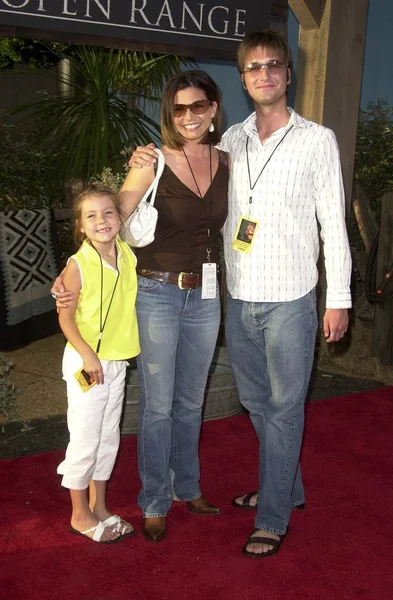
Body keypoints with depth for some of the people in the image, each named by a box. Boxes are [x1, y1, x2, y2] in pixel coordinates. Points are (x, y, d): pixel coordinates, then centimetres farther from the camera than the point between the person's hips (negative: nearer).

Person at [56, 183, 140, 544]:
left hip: (117, 361, 6)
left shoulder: (128, 255, -1)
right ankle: (80, 515, 22)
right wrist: (87, 355, -20)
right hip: (86, 362, -6)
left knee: (109, 438, 16)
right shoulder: (78, 266, -17)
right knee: (85, 440, 4)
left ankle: (98, 507, 33)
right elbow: (66, 318, -13)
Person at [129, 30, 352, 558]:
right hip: (239, 300, 5)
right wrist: (148, 162, 0)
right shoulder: (230, 141, 7)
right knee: (256, 402, 17)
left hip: (290, 301, -5)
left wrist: (339, 298, -5)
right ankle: (287, 487, 38)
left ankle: (273, 519, 17)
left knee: (284, 409, 4)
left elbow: (334, 224, -3)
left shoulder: (317, 140, -3)